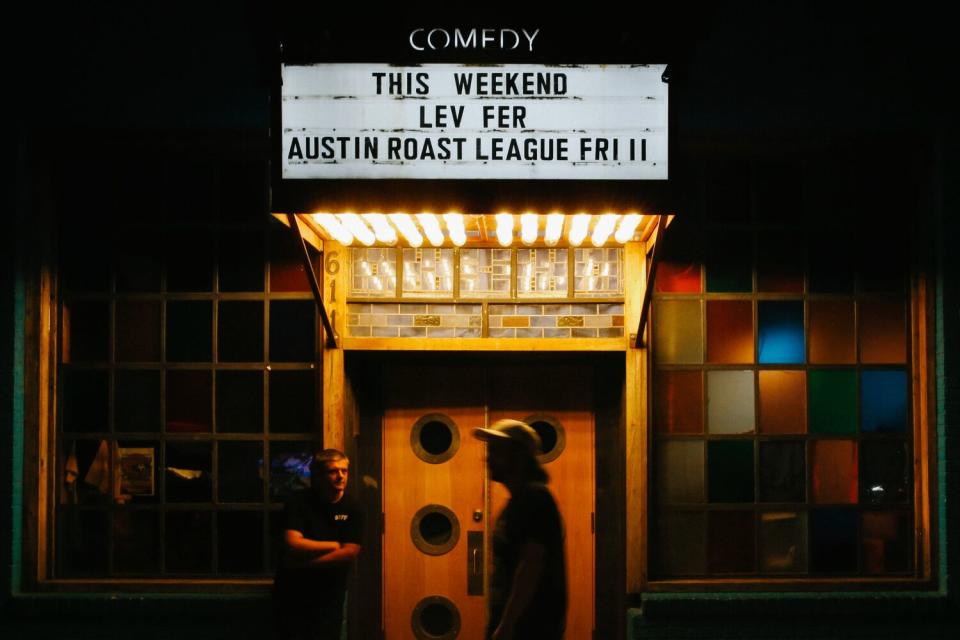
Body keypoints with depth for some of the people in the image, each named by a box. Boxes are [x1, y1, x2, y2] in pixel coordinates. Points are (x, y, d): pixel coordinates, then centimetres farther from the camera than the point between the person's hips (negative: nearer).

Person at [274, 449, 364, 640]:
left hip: (329, 599, 2)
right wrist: (334, 545, -14)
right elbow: (293, 545, -20)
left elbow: (349, 553, -14)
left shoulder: (352, 509, -4)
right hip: (292, 596, -2)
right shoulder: (299, 502, -8)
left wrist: (303, 563, -17)